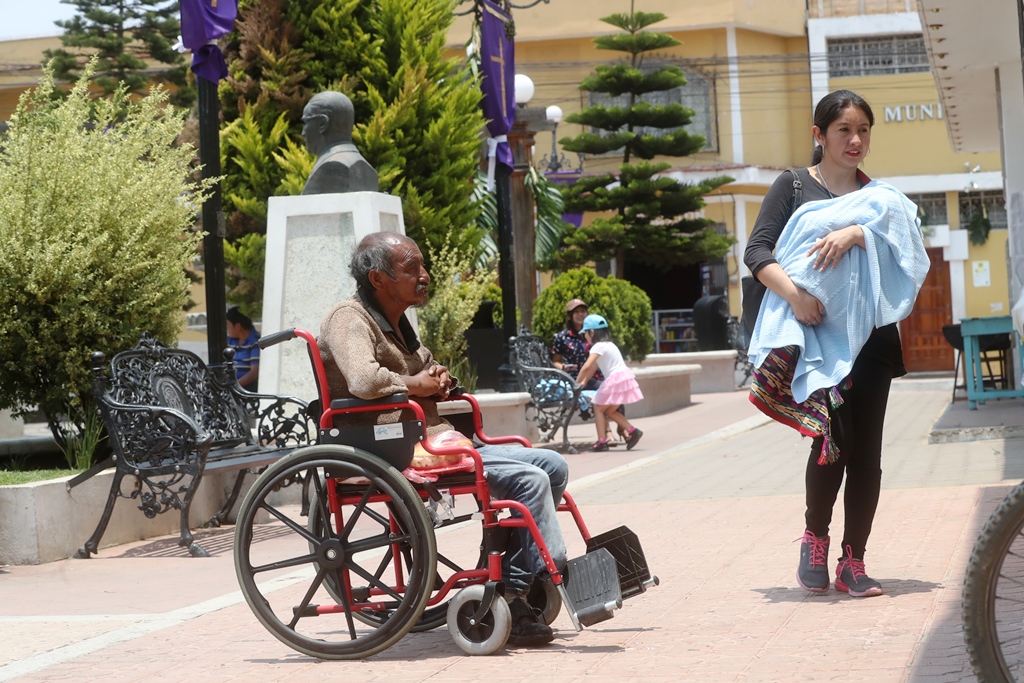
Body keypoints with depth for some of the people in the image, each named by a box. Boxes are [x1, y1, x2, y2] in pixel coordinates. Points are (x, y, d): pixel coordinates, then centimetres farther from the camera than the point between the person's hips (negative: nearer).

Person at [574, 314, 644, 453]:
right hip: (624, 378, 9)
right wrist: (583, 382, 18)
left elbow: (587, 367, -21)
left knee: (598, 408, 4)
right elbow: (594, 367, 20)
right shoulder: (608, 344, 19)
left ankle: (602, 441, 0)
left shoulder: (598, 347, -11)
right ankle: (632, 431, 5)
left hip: (615, 379, -9)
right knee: (609, 410, 16)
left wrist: (577, 383, -12)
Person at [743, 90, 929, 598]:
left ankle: (853, 562, 6)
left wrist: (857, 233, -19)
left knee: (865, 449, 0)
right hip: (815, 330, -3)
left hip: (870, 335, 3)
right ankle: (815, 537, 6)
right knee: (833, 436, -16)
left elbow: (907, 242, -2)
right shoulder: (793, 186, 7)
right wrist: (791, 292, -21)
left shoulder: (880, 196, 17)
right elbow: (756, 252, -3)